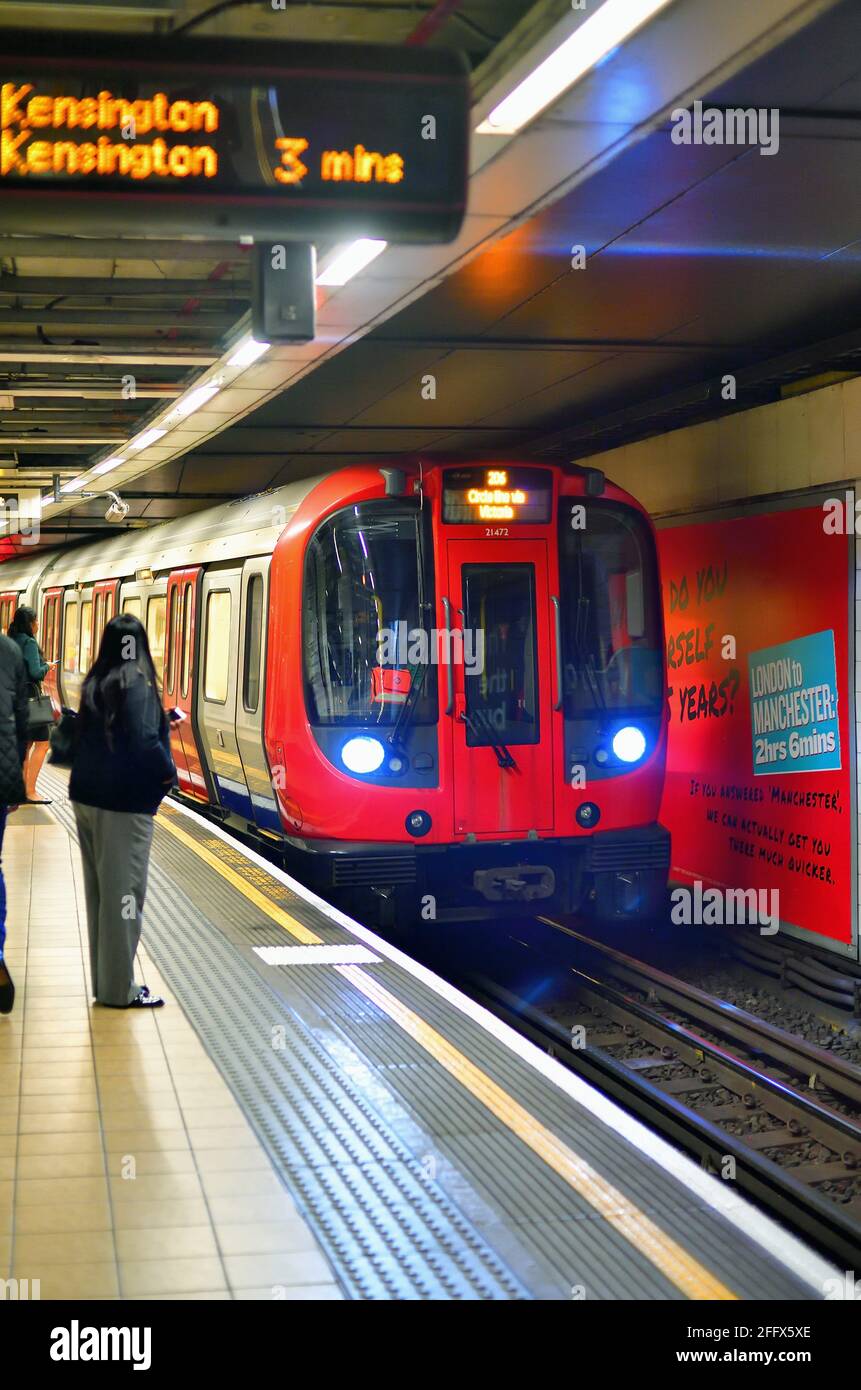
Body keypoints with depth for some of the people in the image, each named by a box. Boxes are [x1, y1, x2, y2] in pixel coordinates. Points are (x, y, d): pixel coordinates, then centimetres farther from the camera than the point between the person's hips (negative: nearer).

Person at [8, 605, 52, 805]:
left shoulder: (12, 642, 11)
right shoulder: (29, 643, -14)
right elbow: (36, 673, -20)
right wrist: (46, 666, -1)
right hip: (30, 697, -9)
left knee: (26, 743, 14)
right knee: (42, 742, -6)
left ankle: (23, 788, 16)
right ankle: (30, 791, -11)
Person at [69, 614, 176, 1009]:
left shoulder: (94, 685, 9)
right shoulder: (135, 686, -14)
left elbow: (83, 736, 13)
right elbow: (144, 741, -24)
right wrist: (168, 773, -8)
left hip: (88, 797, 8)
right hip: (124, 804, -8)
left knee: (99, 892, 12)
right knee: (123, 894, -2)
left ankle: (104, 981, 19)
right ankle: (120, 989, 3)